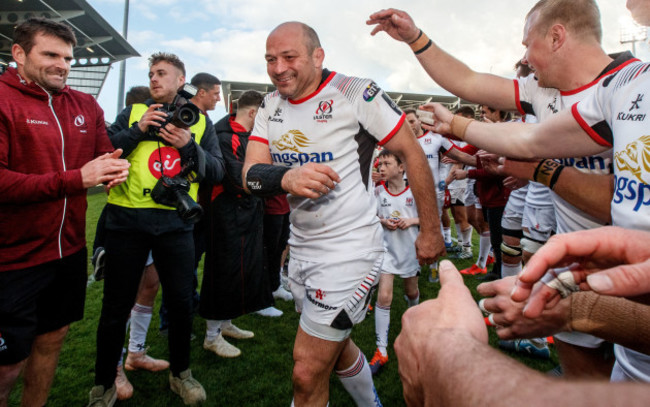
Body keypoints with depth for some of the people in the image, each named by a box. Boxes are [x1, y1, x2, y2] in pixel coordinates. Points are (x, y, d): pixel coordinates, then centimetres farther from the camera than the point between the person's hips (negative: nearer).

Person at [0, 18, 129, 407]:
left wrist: (116, 167, -12)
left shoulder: (86, 105, 8)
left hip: (70, 250, 6)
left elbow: (105, 154, 12)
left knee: (51, 340, 21)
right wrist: (74, 179, -26)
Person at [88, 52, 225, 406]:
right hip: (128, 221, 0)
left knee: (181, 301, 8)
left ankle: (180, 374, 32)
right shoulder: (132, 114, 11)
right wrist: (138, 130, -11)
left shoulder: (200, 121, 11)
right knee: (116, 306, 8)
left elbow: (217, 171, 3)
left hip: (175, 222, 0)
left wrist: (189, 146, -12)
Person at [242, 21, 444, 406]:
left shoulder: (356, 93, -14)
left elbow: (412, 153, -10)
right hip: (301, 247, 8)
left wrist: (431, 230, -7)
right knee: (335, 347, 26)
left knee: (307, 376, -2)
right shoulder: (272, 105, 4)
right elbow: (251, 172, -6)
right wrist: (286, 178, -30)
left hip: (349, 249, -7)